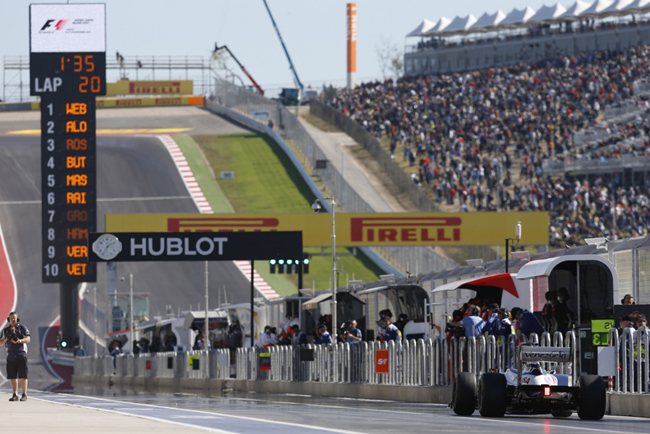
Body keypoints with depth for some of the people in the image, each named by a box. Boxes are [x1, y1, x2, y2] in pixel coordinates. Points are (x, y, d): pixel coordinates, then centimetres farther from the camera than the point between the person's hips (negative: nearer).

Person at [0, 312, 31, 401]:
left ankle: (24, 394, -7)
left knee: (22, 376, -8)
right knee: (12, 376, 4)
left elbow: (28, 339, -10)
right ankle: (14, 395, 8)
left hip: (21, 354, -4)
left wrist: (20, 340, -29)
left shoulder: (22, 328, 1)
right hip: (10, 355, 4)